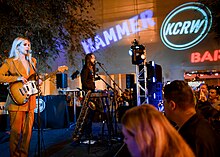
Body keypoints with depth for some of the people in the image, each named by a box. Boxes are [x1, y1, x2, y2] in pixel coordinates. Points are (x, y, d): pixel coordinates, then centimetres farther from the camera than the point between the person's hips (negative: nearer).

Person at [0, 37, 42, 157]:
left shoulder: (32, 61, 17)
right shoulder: (10, 61, -1)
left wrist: (37, 81, 5)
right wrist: (17, 78, -19)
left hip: (30, 102, 6)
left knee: (28, 132, 9)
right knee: (16, 132, -2)